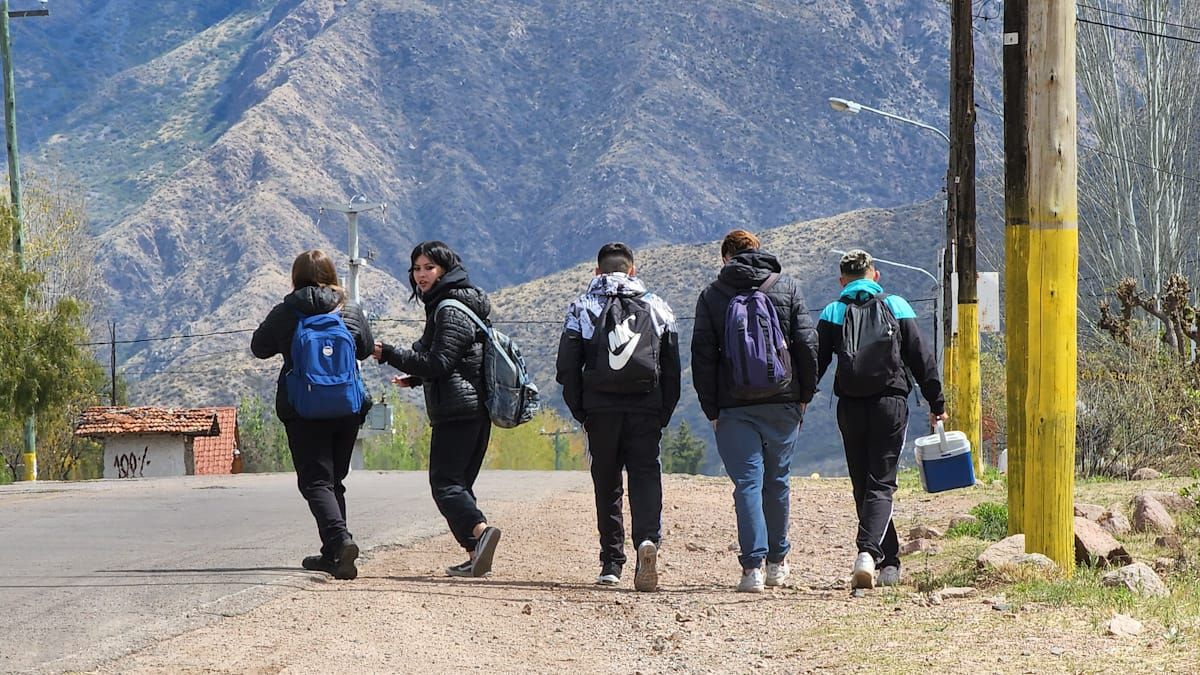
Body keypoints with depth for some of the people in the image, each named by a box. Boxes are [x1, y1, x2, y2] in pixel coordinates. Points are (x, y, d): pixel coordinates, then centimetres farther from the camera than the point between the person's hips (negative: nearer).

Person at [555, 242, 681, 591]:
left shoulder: (582, 307, 7)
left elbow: (567, 367, 1)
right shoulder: (657, 307, 12)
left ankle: (611, 562, 10)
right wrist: (665, 413, 10)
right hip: (647, 407, 0)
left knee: (606, 484, 9)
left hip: (601, 407, 0)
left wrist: (580, 411, 7)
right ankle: (648, 539, -29)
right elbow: (673, 368, 8)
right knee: (645, 475, -3)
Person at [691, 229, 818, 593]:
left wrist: (712, 409, 2)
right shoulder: (787, 287, 5)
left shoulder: (711, 296, 2)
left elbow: (703, 356, -1)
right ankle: (777, 560, 23)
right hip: (782, 403, 2)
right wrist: (805, 395, 9)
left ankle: (753, 565, -12)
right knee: (777, 480, 14)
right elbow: (807, 344, 2)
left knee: (748, 482, -2)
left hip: (734, 406, -1)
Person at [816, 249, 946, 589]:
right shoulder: (897, 307, 6)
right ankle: (867, 553, -25)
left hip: (850, 407, 1)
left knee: (863, 486, 13)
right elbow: (922, 359, 6)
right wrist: (937, 404, 12)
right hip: (891, 403, -1)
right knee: (881, 484, -2)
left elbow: (814, 363, 0)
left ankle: (889, 564, 16)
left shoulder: (832, 314, 6)